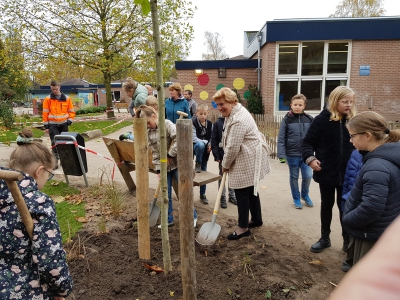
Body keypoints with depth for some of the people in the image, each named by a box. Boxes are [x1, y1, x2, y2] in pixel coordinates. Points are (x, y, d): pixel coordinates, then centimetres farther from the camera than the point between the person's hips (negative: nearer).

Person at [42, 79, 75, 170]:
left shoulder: (67, 98, 2)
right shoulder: (48, 99, -2)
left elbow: (71, 111, 9)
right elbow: (45, 113, -1)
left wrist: (69, 120, -4)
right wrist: (46, 126, -3)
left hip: (64, 124, 2)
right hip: (53, 125, -2)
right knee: (55, 143, -9)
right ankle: (55, 161, -4)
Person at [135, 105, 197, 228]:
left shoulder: (167, 124, -14)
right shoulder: (148, 133, 3)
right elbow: (154, 153, 4)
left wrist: (170, 155, -20)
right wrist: (158, 170, -1)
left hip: (177, 163, -5)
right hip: (164, 166, 5)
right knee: (166, 194, 10)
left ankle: (192, 216, 22)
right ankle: (169, 219, 25)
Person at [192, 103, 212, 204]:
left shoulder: (210, 124, 1)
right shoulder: (193, 122, -13)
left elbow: (211, 137, 8)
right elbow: (194, 138, -19)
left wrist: (210, 145, -10)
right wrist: (205, 142, -22)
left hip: (206, 149, 4)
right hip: (195, 147, -4)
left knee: (204, 171, 6)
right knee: (200, 145, -39)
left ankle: (203, 195, 18)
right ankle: (197, 165, -12)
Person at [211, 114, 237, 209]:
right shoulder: (217, 123, -4)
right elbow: (214, 140, -5)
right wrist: (216, 156, -10)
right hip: (222, 154, -2)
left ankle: (232, 195, 28)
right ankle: (222, 197, 19)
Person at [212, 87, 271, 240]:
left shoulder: (238, 120, -26)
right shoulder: (234, 112, 10)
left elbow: (232, 147, -24)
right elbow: (231, 143, 21)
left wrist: (225, 165, -8)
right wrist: (227, 163, 18)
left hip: (247, 161, -11)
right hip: (245, 159, 11)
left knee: (242, 192, -2)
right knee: (250, 190, 20)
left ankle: (243, 227, 12)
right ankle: (256, 219, 36)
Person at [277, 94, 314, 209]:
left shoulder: (309, 119, -1)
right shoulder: (287, 120, -6)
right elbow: (281, 139, -7)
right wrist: (281, 154, -13)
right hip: (292, 154, -1)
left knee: (308, 176, 1)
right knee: (294, 177, 11)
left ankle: (305, 195, 29)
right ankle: (296, 198, 29)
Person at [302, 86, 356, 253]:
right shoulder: (322, 119, -8)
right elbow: (308, 142, -6)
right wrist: (310, 158, -23)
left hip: (347, 173, 2)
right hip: (326, 171, -1)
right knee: (326, 204, 14)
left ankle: (347, 239, 32)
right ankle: (325, 238, 30)